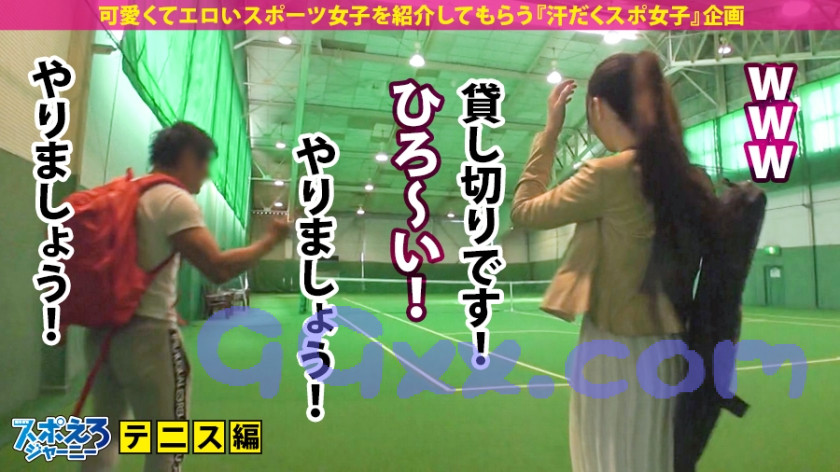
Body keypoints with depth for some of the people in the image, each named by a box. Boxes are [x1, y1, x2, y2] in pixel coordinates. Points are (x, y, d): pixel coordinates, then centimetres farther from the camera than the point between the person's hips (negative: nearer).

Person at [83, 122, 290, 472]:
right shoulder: (175, 199, -13)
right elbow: (218, 268, -22)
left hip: (102, 329, 9)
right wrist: (270, 239, -10)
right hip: (148, 334, -9)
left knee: (104, 435, 21)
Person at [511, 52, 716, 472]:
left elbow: (524, 210, -7)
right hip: (665, 352, 7)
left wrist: (550, 132, -1)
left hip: (617, 354, -7)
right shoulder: (687, 179, 2)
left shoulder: (607, 174, -18)